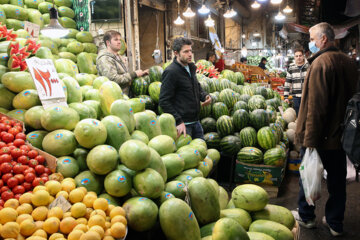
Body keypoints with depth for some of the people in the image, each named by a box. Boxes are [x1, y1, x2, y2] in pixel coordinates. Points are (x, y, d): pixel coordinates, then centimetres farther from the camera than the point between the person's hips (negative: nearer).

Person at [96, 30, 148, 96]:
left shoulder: (120, 58, 19)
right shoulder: (104, 58, -10)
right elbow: (113, 79, -20)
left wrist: (140, 74, 6)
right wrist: (134, 74, -14)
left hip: (125, 95, 8)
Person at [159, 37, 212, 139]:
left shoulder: (191, 68, 11)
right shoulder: (170, 72, -15)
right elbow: (164, 101, -17)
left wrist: (205, 96, 3)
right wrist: (178, 121, -21)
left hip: (195, 121, 8)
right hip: (182, 124, -8)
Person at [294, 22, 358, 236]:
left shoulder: (320, 63, -19)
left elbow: (315, 106, -24)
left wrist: (309, 139, -21)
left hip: (319, 135, -7)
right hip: (341, 134, 7)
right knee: (337, 178, 14)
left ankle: (306, 216, 26)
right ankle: (335, 223, 27)